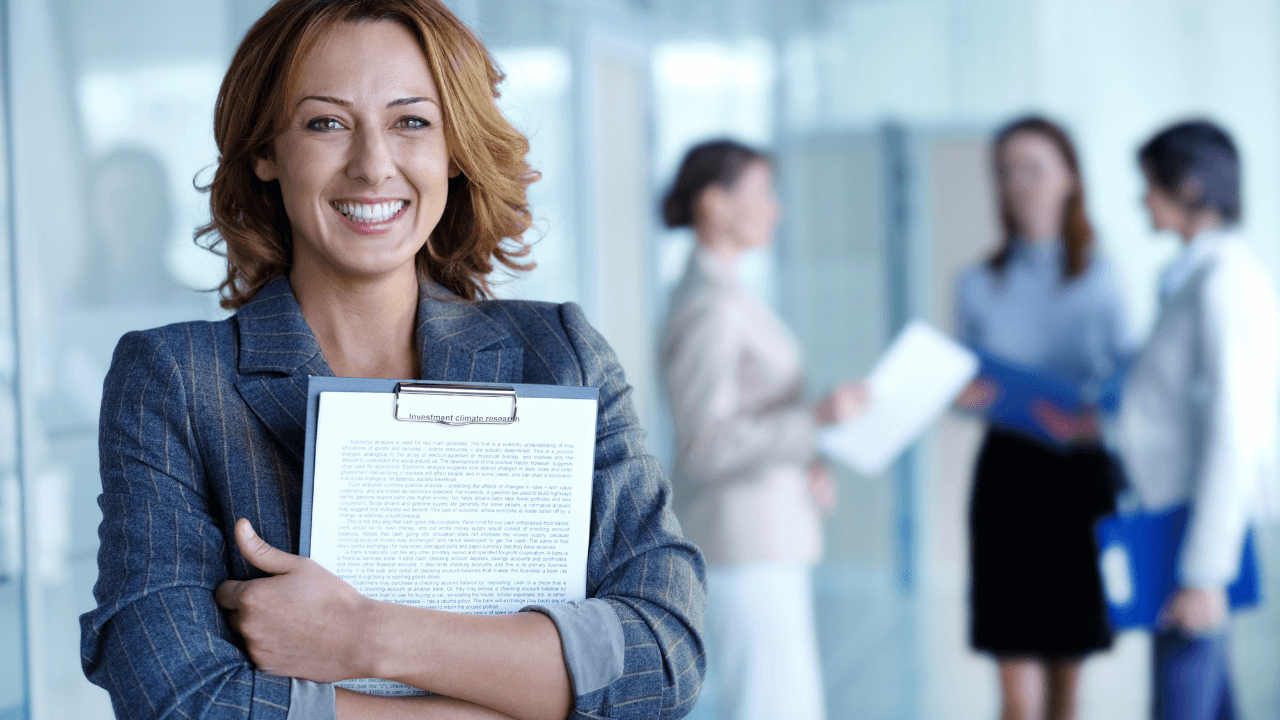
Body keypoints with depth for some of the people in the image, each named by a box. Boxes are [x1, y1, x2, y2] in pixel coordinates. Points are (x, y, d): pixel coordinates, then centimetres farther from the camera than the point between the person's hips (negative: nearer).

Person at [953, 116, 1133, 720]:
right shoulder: (977, 286, 7)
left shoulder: (1099, 279, 4)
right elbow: (965, 386, 13)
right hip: (1008, 472, 0)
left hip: (1082, 471, 0)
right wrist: (962, 396, -10)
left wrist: (1098, 416, -17)